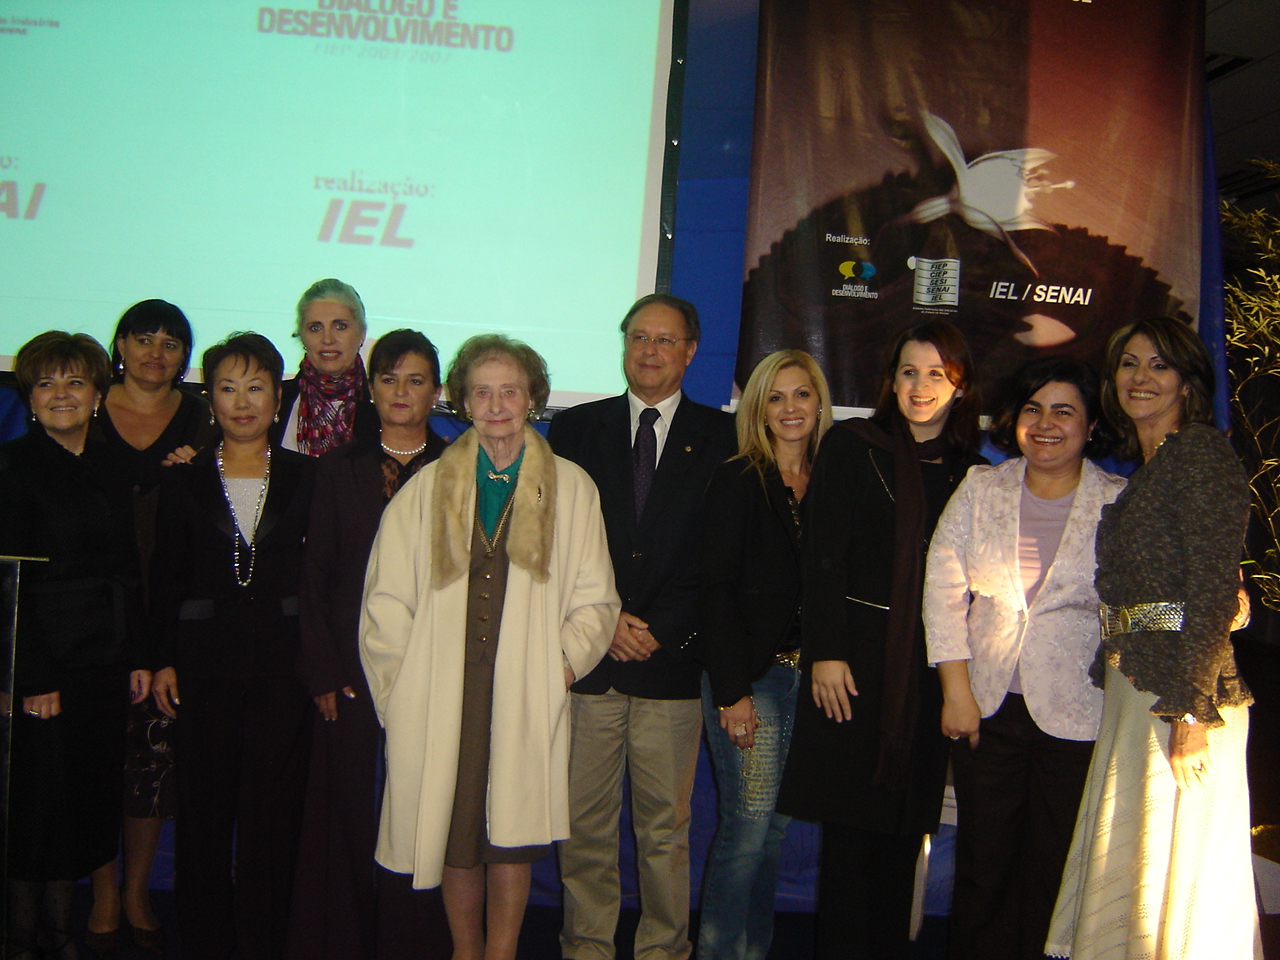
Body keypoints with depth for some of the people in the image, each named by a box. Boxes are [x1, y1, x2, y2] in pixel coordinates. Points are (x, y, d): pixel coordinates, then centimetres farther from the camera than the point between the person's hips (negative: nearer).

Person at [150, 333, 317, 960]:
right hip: (205, 660, 1)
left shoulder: (306, 477, 5)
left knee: (272, 809, 3)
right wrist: (164, 661, -1)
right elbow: (165, 578, 6)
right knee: (204, 805, 6)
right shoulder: (184, 480, 7)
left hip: (283, 661, 0)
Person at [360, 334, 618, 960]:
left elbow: (594, 599, 9)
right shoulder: (425, 489, 10)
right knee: (454, 837, 7)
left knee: (512, 837, 1)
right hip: (440, 703, 1)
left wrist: (564, 661, -5)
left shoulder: (571, 489, 8)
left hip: (528, 700, -1)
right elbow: (386, 604, 8)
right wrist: (398, 691, 1)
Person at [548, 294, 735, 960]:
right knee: (584, 822, 5)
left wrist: (660, 629, -8)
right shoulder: (575, 428, 11)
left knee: (665, 827, 5)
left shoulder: (721, 437, 6)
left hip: (672, 663, -1)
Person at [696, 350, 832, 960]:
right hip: (749, 676, -4)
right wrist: (732, 690, -13)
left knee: (773, 825, 10)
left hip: (806, 675, 4)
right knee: (749, 824, -4)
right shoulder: (738, 481, -4)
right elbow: (717, 588, -9)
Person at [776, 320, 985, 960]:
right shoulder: (850, 447, 1)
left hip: (930, 669, 3)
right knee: (849, 826, 1)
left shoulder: (970, 471, 11)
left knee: (904, 829, 8)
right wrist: (826, 652, -12)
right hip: (857, 661, -3)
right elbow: (822, 558, -5)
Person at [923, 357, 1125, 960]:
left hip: (1077, 715, -1)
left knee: (1056, 867, 7)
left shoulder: (1122, 504, -1)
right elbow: (943, 588, 2)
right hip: (987, 706, 2)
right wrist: (956, 690, -4)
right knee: (983, 862, 9)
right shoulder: (980, 489, 4)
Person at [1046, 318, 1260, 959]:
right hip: (1133, 684, 9)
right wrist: (1110, 672, 11)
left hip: (1180, 687, -9)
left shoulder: (1200, 451, -10)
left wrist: (1193, 707, -21)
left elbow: (1214, 587, -17)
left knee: (1175, 869, 0)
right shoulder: (1144, 468, 18)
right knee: (1129, 858, 16)